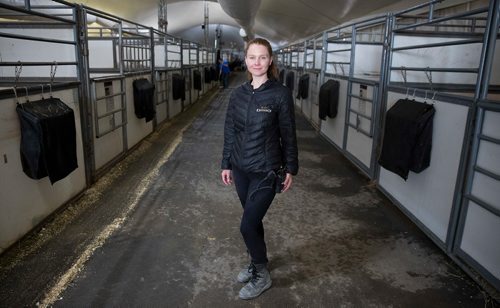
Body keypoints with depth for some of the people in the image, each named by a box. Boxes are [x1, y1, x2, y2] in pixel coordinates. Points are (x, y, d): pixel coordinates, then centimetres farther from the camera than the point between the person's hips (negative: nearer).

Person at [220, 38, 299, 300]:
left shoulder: (280, 93, -10)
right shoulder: (238, 94, 2)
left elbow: (288, 133, -6)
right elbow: (229, 131, 8)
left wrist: (290, 169, -3)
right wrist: (226, 164, 9)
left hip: (265, 171, -5)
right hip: (241, 169, 5)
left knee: (248, 225, -3)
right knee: (253, 220, 18)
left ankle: (261, 276, 20)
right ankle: (257, 262, 40)